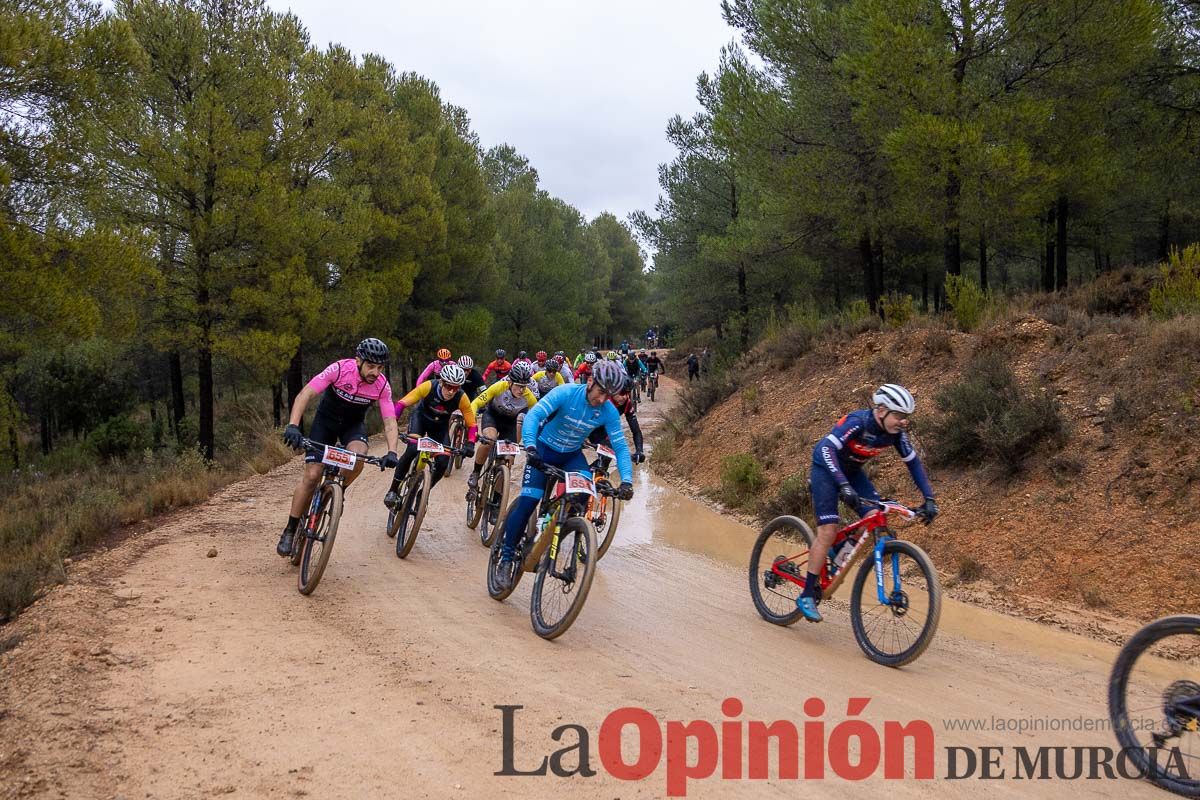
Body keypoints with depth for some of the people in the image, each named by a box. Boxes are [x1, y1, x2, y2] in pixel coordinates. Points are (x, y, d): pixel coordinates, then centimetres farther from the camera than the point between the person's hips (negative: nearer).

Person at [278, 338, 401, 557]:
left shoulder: (382, 385, -21)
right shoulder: (339, 369, -28)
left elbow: (389, 421, -20)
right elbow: (305, 395, -31)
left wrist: (392, 452, -37)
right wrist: (292, 426, -45)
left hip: (354, 424, 2)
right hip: (326, 420, -1)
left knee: (358, 455, -32)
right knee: (311, 476, -11)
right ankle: (290, 530, 3)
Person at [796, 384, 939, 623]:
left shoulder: (895, 432, -13)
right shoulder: (858, 422, -32)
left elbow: (913, 462, -3)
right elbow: (826, 449, -42)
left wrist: (929, 499, -9)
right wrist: (843, 485, -52)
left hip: (852, 471, 7)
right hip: (826, 468, -7)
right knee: (828, 530, -18)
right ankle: (807, 595, -11)